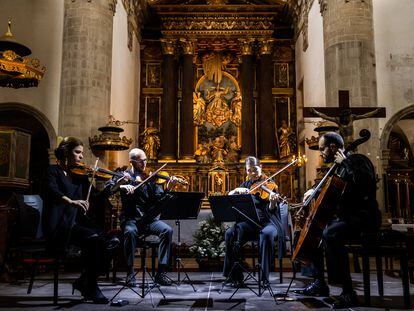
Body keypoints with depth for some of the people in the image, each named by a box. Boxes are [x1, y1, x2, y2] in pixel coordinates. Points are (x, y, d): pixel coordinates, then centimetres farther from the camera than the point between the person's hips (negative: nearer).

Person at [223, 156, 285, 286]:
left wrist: (273, 202, -34)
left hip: (268, 222, -3)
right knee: (230, 233, -25)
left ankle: (264, 277, -27)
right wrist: (238, 190, -16)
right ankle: (236, 275, -14)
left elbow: (271, 209, -12)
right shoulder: (246, 184, 14)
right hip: (249, 223, 3)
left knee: (266, 234, -38)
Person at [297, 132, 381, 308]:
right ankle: (320, 284, 17)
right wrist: (315, 190, 17)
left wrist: (345, 162, -25)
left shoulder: (358, 160, -11)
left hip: (363, 217, -10)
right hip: (345, 217, 10)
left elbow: (365, 183, -33)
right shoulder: (339, 167, 16)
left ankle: (348, 292, -29)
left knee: (330, 233, -34)